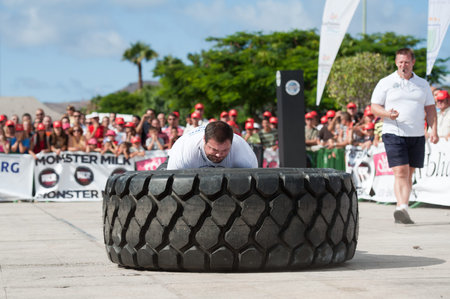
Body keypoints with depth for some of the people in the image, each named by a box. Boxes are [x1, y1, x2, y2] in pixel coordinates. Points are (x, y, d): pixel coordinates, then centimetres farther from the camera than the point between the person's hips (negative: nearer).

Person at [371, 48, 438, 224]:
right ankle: (402, 208, -23)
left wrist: (434, 130, 1)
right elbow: (374, 107, 2)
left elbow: (430, 108, 15)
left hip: (417, 136, 4)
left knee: (409, 174, 6)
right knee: (400, 173, -15)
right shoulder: (386, 83, 5)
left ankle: (401, 210, 13)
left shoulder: (422, 84, 15)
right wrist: (387, 114, -19)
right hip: (394, 133, -4)